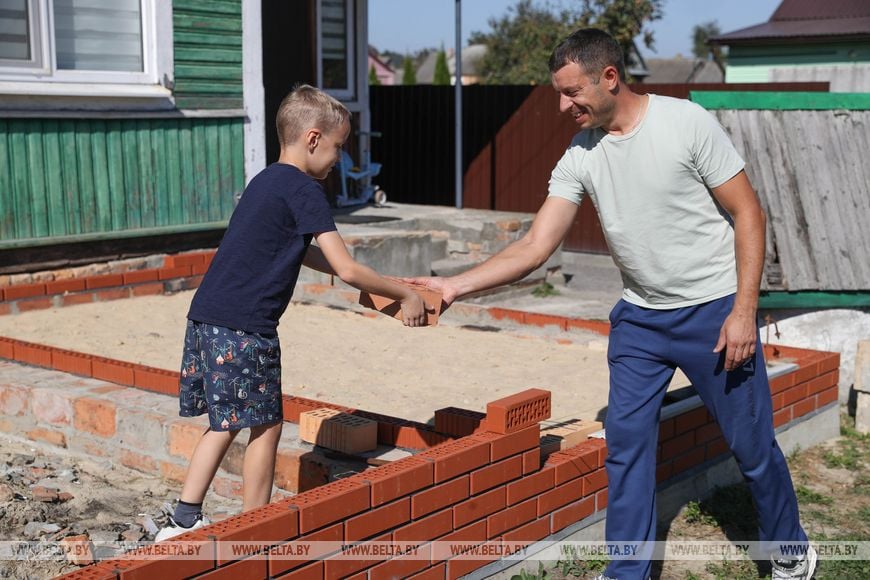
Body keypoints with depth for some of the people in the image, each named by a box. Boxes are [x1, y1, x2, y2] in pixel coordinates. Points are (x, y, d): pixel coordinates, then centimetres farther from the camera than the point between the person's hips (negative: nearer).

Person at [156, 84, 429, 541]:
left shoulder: (266, 181, 18)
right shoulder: (303, 190, -10)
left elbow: (305, 253, 27)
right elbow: (346, 269, -14)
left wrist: (374, 283, 22)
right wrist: (404, 295, -2)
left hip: (205, 317, 9)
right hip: (244, 329, -9)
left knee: (226, 424, 19)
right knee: (265, 426, 6)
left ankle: (183, 521, 22)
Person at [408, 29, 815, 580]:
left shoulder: (687, 122, -15)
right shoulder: (580, 158, -3)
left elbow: (749, 213, -11)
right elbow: (535, 246, -6)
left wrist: (744, 311, -16)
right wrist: (454, 285, -17)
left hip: (715, 311, -4)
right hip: (639, 318, 4)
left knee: (752, 445, 7)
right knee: (626, 444, 3)